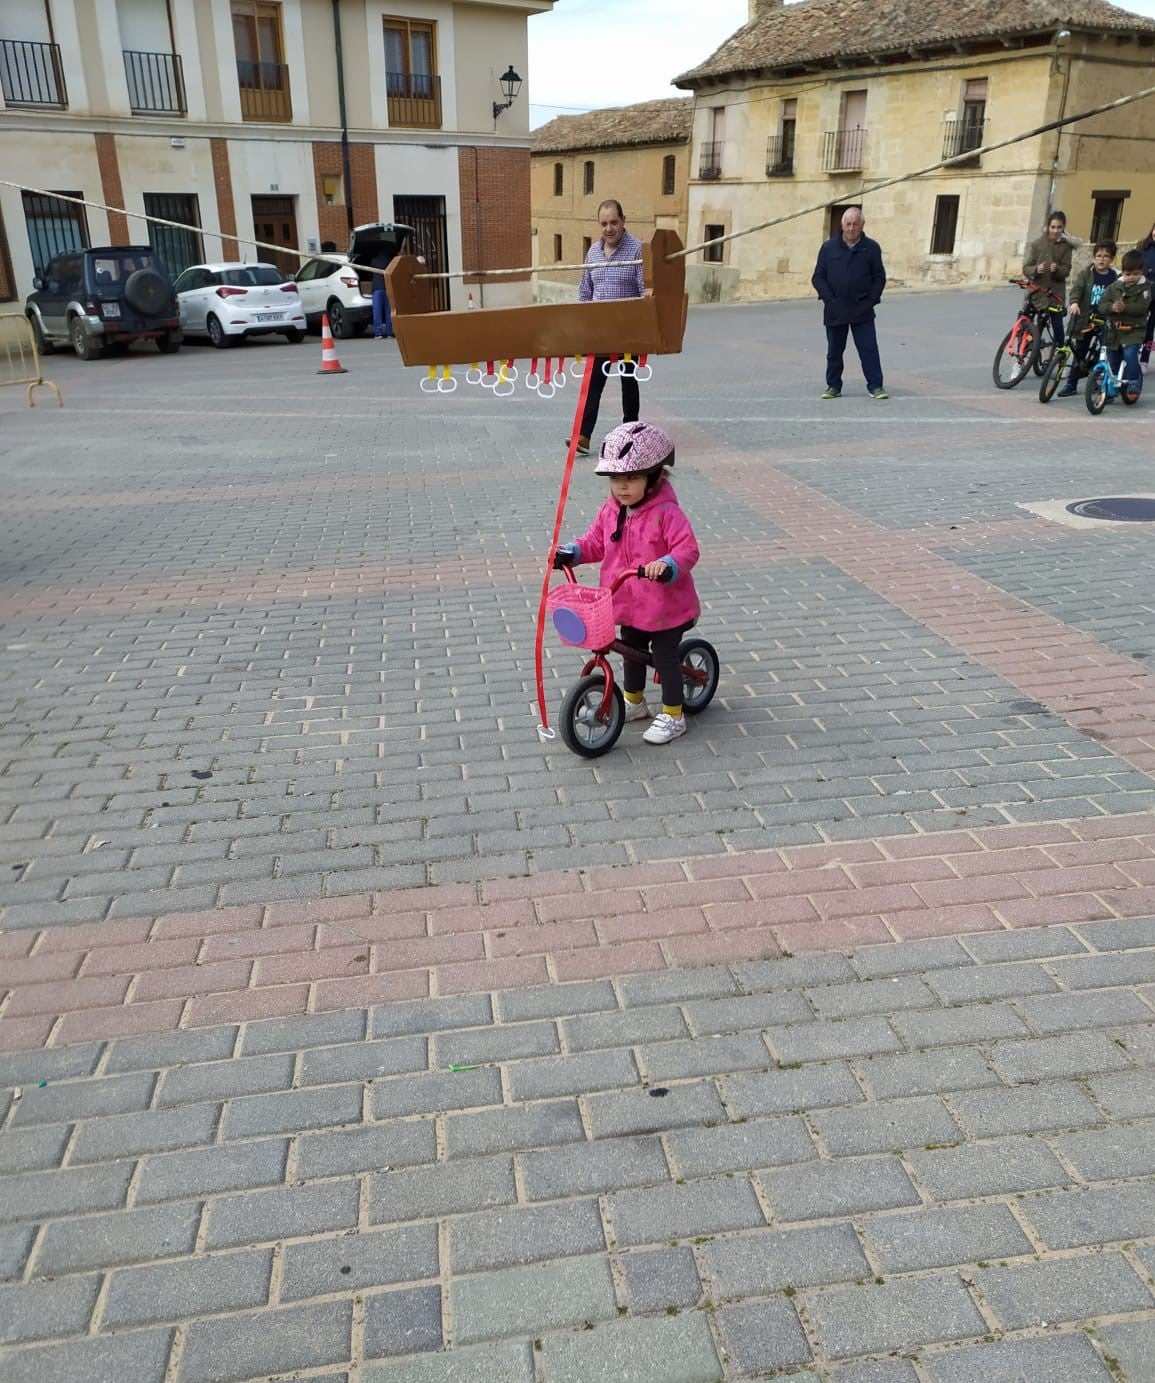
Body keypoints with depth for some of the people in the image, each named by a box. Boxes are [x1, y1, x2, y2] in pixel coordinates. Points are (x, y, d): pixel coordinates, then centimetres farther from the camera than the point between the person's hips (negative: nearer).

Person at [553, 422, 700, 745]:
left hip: (663, 605, -7)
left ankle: (673, 715, 19)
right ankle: (634, 701, 44)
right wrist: (571, 552, -9)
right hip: (628, 603, 7)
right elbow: (595, 541, 8)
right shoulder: (611, 510, -1)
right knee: (632, 651, 23)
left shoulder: (666, 512, -22)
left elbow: (688, 549, -27)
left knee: (665, 656, 5)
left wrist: (667, 565, -46)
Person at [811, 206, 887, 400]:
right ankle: (834, 387, 19)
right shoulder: (829, 247, 3)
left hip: (862, 311, -1)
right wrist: (830, 300, -8)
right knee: (834, 351, 9)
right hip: (835, 311, 1)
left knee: (869, 349, -3)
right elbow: (818, 277, 2)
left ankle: (875, 386, 3)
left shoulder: (871, 248, 3)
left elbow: (879, 278, 5)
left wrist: (870, 301, -6)